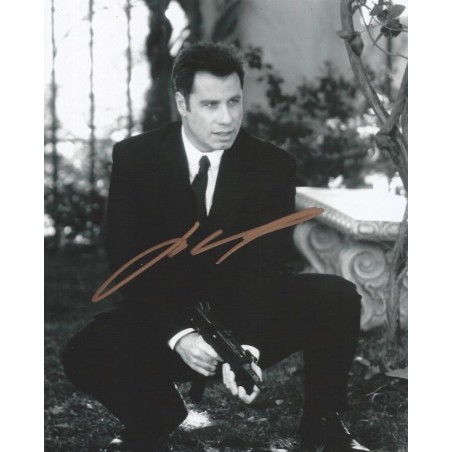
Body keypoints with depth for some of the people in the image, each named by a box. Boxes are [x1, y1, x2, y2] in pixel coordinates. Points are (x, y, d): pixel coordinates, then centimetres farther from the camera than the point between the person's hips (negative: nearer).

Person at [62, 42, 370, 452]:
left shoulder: (273, 165, -8)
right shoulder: (134, 158, -8)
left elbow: (265, 268, -15)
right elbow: (127, 262, -13)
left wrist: (247, 349, -33)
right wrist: (178, 335, -29)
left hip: (249, 315, 1)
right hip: (166, 317, -1)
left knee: (338, 298, -25)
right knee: (84, 357, -29)